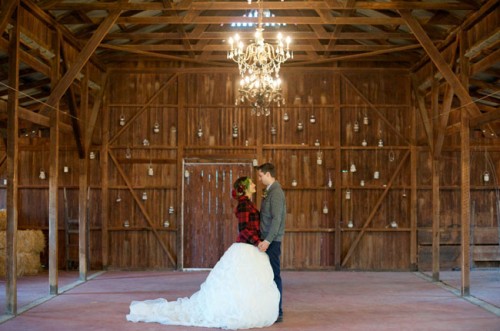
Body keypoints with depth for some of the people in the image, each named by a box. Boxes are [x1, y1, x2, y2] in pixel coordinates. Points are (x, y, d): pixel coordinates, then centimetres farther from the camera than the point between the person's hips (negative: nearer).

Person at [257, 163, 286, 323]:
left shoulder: (276, 192, -13)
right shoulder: (269, 191, 15)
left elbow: (277, 218, -20)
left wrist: (268, 240, -23)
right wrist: (264, 239, 13)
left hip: (272, 242, -9)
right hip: (267, 240, 9)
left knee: (274, 275, -4)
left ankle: (277, 313, 2)